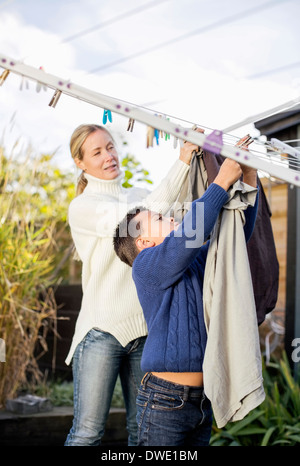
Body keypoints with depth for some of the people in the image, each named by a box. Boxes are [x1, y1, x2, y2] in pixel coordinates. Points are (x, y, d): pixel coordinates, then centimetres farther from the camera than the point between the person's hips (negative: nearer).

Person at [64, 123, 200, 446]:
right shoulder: (82, 207, -4)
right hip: (102, 329, -5)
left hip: (144, 328, 5)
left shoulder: (138, 196, 15)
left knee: (142, 429, 10)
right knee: (87, 431, -3)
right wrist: (181, 164, -22)